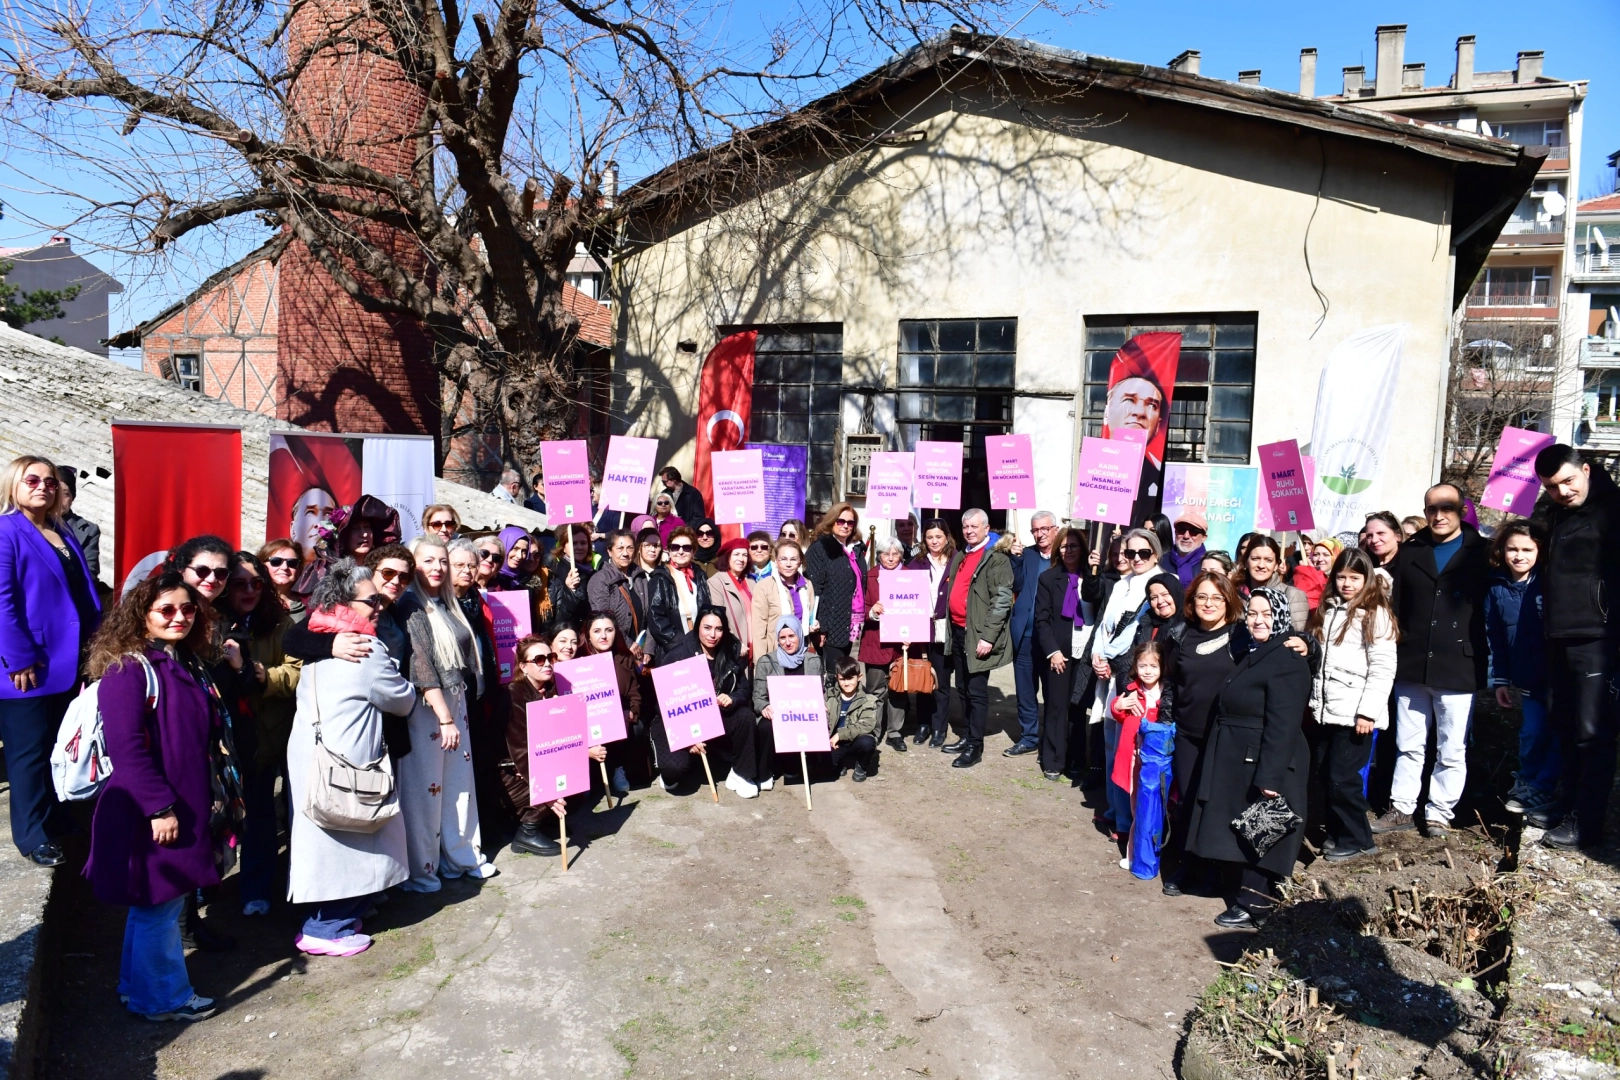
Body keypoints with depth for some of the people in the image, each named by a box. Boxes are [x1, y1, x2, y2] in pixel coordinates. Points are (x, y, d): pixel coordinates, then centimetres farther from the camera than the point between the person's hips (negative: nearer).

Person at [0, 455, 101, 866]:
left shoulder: (64, 534, 13)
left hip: (67, 662, 8)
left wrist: (94, 643, 11)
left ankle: (60, 822, 30)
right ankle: (33, 836, 14)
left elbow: (84, 593, 16)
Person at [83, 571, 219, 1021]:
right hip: (147, 813, -8)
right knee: (158, 904, 4)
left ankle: (139, 984, 34)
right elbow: (126, 747, -23)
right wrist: (159, 807, -23)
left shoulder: (188, 662, 9)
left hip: (186, 805, 9)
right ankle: (164, 998, 19)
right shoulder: (127, 668, -17)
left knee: (160, 902, 19)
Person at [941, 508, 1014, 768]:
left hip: (978, 635, -8)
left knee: (977, 691, -3)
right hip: (958, 632, 8)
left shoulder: (996, 558, -11)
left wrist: (988, 636, -22)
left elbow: (1002, 600, -17)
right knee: (963, 689, 16)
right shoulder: (961, 557, 15)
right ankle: (969, 736, 27)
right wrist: (951, 628, 15)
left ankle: (975, 746, 4)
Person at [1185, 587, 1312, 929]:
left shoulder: (1287, 661, -18)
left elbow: (1283, 725, -23)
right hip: (1238, 761, 10)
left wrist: (1269, 776, -26)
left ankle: (1254, 905, 10)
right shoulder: (1253, 654, 14)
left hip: (1262, 763, -10)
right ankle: (1250, 893, 27)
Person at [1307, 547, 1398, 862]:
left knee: (1341, 777, -4)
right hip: (1327, 710, 7)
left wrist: (1368, 711, -18)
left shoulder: (1375, 614, -8)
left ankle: (1357, 839, 12)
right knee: (1321, 773, 11)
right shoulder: (1327, 610, 14)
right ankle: (1337, 832, 26)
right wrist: (1314, 699, 16)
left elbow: (1382, 669, -14)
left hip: (1355, 712, -7)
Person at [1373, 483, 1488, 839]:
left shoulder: (1480, 552, 1)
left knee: (1452, 752, 6)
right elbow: (1394, 605, 8)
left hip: (1457, 669, -3)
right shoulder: (1409, 552, 10)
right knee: (1408, 746, 11)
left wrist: (1482, 662, -8)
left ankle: (1439, 813, 18)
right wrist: (1394, 649, -1)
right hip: (1411, 666, 3)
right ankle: (1401, 809, 20)